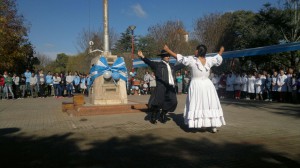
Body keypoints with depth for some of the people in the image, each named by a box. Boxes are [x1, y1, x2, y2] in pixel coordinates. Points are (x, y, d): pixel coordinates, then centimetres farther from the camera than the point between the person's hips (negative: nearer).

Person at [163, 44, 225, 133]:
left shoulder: (192, 60, -13)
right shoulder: (209, 60, 0)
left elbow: (180, 58, -10)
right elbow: (218, 58, 19)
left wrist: (168, 50, -2)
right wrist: (221, 51, 40)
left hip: (196, 85, -3)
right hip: (207, 85, 4)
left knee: (196, 105, 5)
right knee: (210, 105, 8)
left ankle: (196, 124, 3)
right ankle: (214, 126, 13)